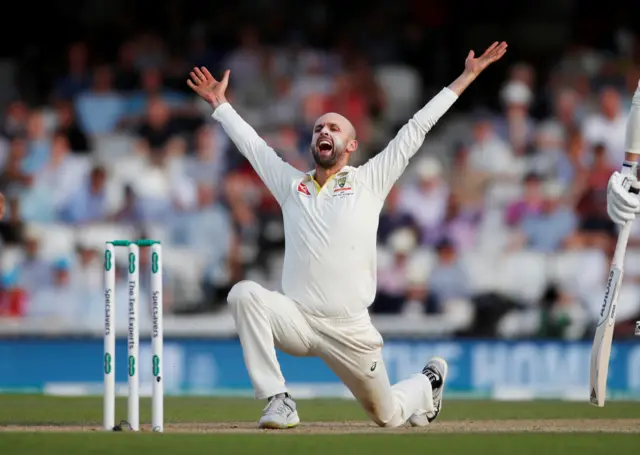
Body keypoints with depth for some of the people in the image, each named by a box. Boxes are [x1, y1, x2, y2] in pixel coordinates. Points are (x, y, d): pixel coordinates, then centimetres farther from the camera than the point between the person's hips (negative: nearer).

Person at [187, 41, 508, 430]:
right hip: (297, 320, 2)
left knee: (389, 416, 8)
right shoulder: (292, 185, 12)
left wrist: (466, 77, 6)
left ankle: (429, 383, 47)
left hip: (350, 330, -2)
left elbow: (417, 129, 5)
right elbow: (252, 144, 25)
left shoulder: (369, 182, 5)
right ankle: (280, 402, -25)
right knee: (245, 294, -29)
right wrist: (221, 104, 29)